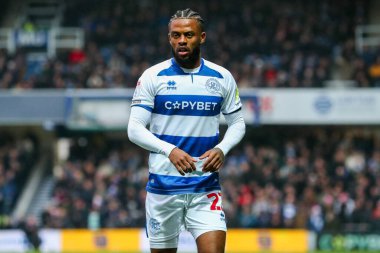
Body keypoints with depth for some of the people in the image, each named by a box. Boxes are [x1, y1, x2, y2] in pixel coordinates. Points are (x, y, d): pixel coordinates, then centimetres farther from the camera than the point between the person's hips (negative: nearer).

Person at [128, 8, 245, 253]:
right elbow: (135, 129, -6)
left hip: (206, 188, 1)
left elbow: (237, 123, 14)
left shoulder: (222, 77, 4)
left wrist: (221, 149, -8)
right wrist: (170, 150, -23)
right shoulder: (153, 76, -3)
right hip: (163, 186, -1)